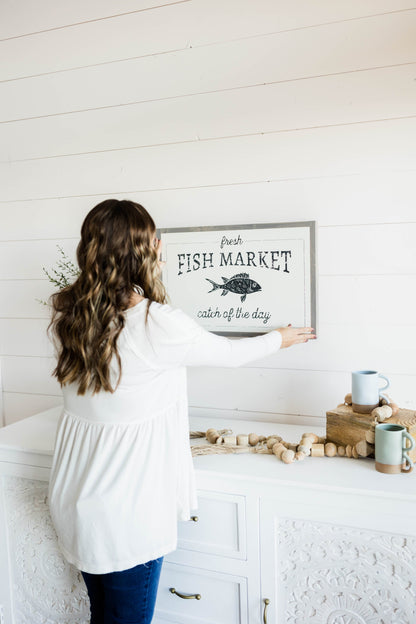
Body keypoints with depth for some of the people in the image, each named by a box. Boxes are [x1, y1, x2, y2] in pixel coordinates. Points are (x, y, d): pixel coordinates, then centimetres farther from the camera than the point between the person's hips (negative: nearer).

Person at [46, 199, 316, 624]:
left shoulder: (64, 318, -5)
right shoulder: (158, 324, -22)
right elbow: (228, 353, -6)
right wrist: (279, 339, 13)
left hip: (73, 494, 6)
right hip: (127, 507, -6)